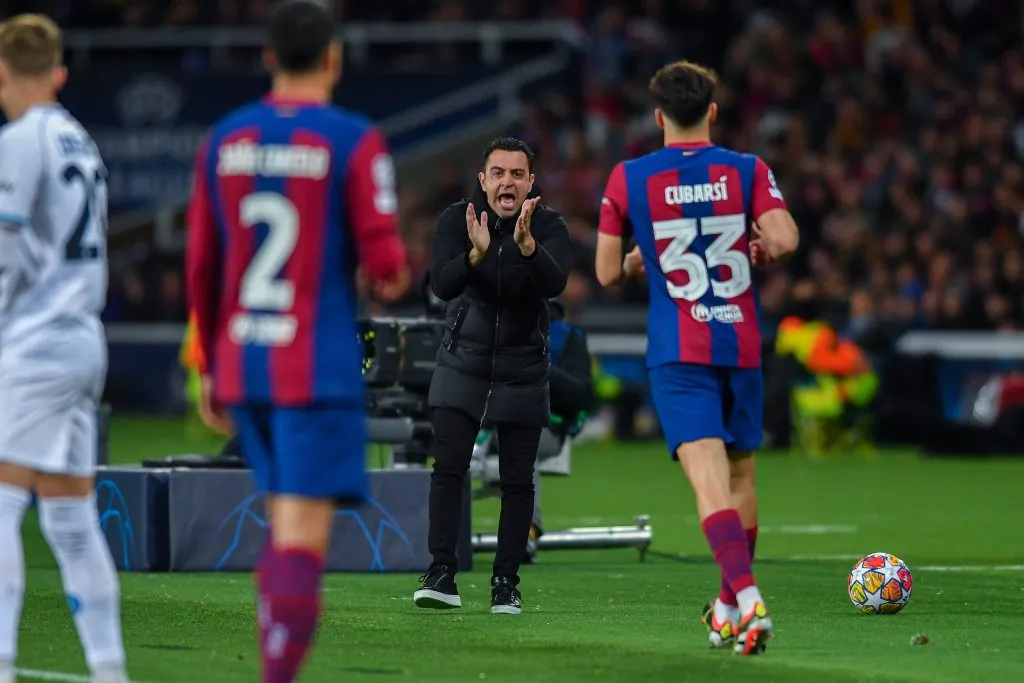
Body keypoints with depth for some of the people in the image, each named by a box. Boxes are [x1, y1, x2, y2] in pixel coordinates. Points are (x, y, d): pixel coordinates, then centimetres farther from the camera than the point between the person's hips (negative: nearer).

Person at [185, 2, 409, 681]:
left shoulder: (224, 140, 7)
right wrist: (395, 276, 11)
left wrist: (211, 368, 19)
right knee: (303, 536, -8)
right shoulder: (355, 142, -8)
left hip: (242, 366, 5)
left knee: (285, 520, 18)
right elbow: (383, 264, -14)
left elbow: (202, 266, 10)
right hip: (320, 368, -5)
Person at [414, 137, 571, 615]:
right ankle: (441, 574, -9)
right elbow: (442, 284, -23)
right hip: (462, 365, 0)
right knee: (448, 469, -10)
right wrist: (477, 254, -43)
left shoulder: (549, 227, -10)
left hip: (522, 373, 0)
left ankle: (506, 582, 10)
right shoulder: (457, 220, -9)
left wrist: (527, 245, -47)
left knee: (517, 481, 2)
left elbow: (555, 283, -29)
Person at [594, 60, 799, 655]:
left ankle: (748, 597, -34)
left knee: (710, 478, -14)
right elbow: (784, 239, -13)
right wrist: (757, 252, 9)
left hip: (678, 353, -2)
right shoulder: (748, 171, 0)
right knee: (741, 475, 17)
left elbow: (608, 272, 3)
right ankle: (729, 608, 28)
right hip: (742, 344, 2)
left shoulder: (628, 180, -1)